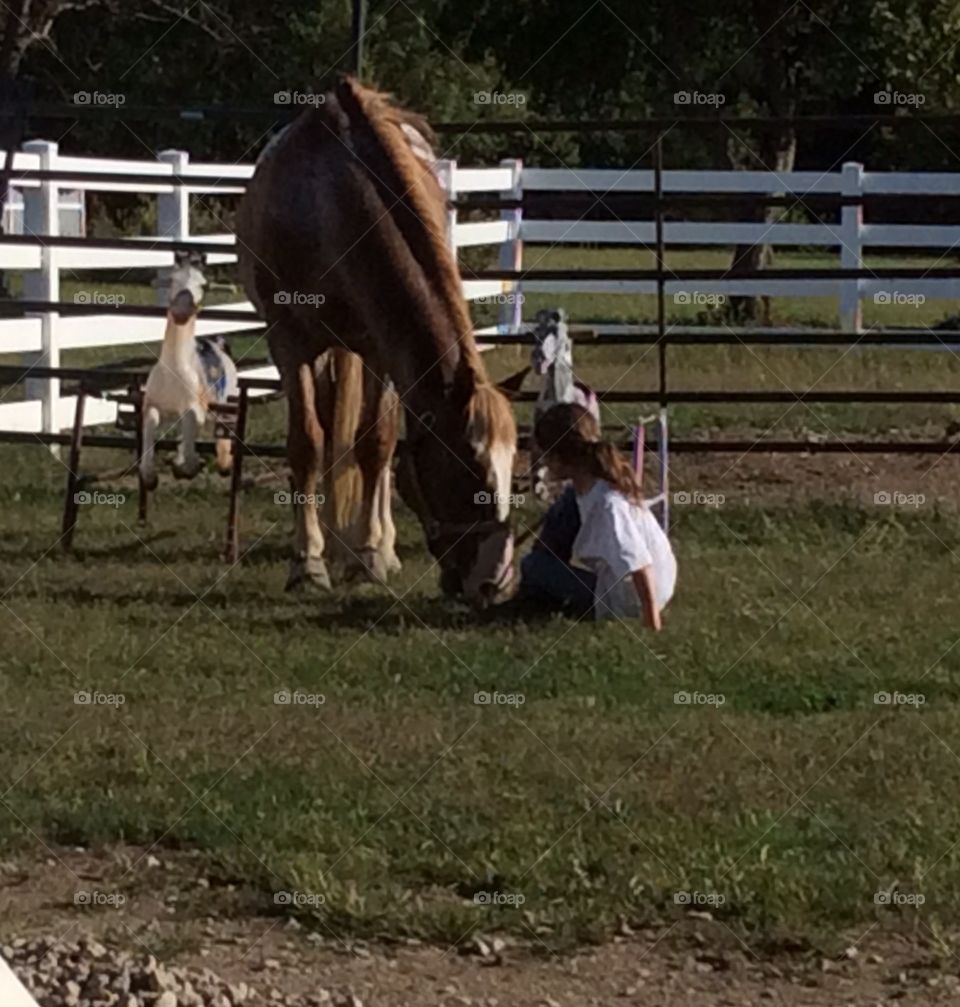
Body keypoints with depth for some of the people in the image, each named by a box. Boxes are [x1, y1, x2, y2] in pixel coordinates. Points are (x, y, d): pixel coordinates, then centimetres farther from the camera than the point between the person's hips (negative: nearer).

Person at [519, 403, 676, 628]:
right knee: (567, 507, 11)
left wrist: (652, 625, -33)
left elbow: (640, 565, -35)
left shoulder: (608, 503, -34)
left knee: (533, 568, -3)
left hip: (628, 600, -8)